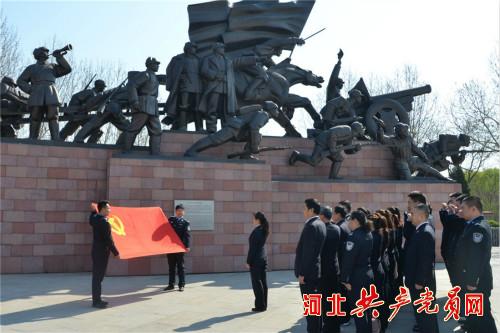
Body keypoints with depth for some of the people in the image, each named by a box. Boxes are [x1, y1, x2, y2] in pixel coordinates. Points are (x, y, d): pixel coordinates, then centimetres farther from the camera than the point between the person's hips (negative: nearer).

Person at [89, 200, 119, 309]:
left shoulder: (94, 218, 6)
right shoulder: (104, 222, -21)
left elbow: (91, 221, 33)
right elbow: (109, 240, -21)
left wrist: (93, 210, 38)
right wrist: (116, 253, -14)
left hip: (97, 250, 9)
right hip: (102, 251, -9)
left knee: (97, 275, 14)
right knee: (98, 276, -5)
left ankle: (96, 299, 21)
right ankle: (96, 301, 0)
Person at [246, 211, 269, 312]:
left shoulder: (256, 231, -17)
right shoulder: (263, 230, 7)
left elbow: (252, 248, -17)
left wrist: (248, 261, -13)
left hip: (256, 260, -9)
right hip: (263, 258, 9)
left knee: (256, 282, -2)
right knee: (263, 281, 11)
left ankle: (260, 305, 1)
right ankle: (264, 304, 17)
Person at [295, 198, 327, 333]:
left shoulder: (311, 226, -17)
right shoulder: (321, 224, 12)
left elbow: (307, 251, -21)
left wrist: (302, 273, -19)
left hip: (308, 272, -10)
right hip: (317, 270, 10)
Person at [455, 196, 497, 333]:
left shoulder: (478, 227, -21)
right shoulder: (475, 225, 12)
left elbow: (478, 257, -26)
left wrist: (472, 281, -24)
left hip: (477, 282, -10)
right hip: (473, 279, 10)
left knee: (481, 315, -1)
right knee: (474, 313, 19)